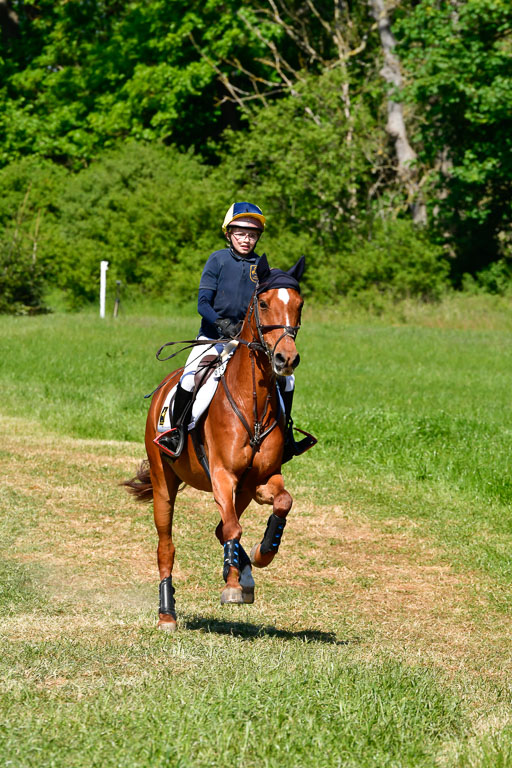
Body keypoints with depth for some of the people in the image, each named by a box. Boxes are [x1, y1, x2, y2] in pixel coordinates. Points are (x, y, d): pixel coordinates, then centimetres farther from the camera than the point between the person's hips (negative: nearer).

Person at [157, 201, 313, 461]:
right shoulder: (218, 260, -3)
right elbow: (203, 303, -8)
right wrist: (223, 324, -25)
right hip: (214, 335, -3)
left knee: (285, 377, -7)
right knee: (190, 377, -27)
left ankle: (284, 437, 8)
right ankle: (176, 431, -9)